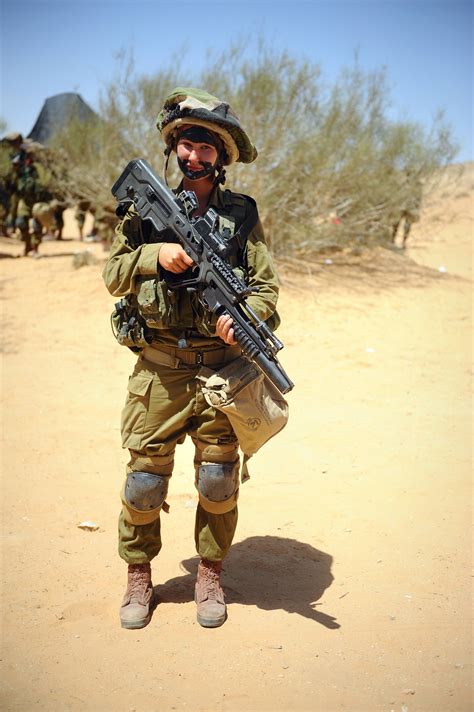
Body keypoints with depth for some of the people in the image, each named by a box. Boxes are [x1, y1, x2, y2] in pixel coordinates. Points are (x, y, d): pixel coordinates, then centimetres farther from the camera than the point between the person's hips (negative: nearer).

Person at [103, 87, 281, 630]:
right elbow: (113, 274, 6)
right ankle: (139, 576, 25)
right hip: (159, 368, 0)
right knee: (145, 478, 4)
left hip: (221, 366, 0)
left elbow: (266, 285, 3)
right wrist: (155, 254, -13)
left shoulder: (241, 214, 5)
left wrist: (242, 318, -18)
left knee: (218, 480, 6)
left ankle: (210, 575, 26)